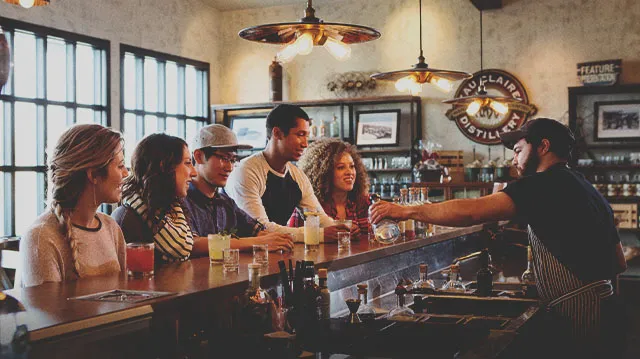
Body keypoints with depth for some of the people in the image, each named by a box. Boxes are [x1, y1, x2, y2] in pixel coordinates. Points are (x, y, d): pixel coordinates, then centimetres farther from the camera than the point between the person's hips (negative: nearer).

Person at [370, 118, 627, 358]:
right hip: (605, 314, 9)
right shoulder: (585, 187, 16)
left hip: (578, 318, -9)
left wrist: (407, 211, -14)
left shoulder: (543, 184, -12)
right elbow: (619, 263, 21)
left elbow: (469, 212, -22)